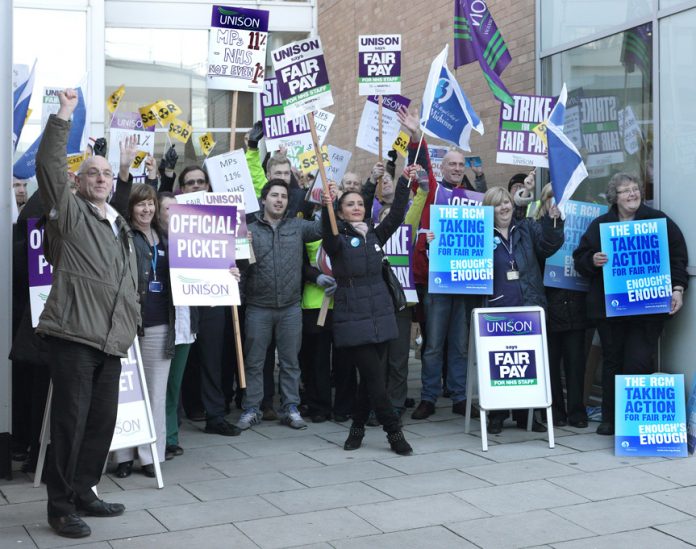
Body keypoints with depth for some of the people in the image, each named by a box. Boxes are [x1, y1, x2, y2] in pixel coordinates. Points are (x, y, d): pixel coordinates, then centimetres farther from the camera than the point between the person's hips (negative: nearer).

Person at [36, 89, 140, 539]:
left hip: (112, 340, 7)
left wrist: (130, 324, 21)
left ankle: (83, 492, 25)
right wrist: (63, 117, -16)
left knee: (103, 419, 11)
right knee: (70, 421, -4)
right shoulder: (69, 211, 2)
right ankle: (60, 506, 6)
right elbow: (49, 166, -13)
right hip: (73, 336, -7)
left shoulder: (122, 227, 22)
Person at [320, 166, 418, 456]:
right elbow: (328, 236, -24)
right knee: (375, 376, -6)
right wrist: (326, 207, -40)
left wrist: (403, 183, -5)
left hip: (381, 314, 5)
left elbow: (396, 215, 3)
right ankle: (394, 432, 1)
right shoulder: (338, 239, -2)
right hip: (352, 317, -5)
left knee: (371, 377, 8)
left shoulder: (375, 235, 12)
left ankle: (357, 427, 22)